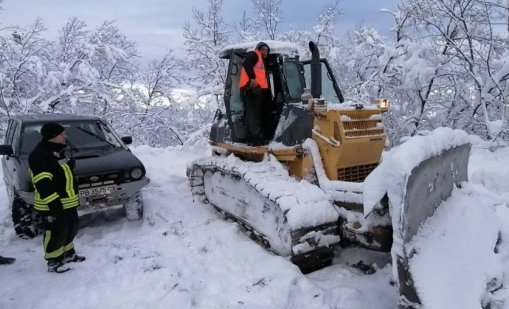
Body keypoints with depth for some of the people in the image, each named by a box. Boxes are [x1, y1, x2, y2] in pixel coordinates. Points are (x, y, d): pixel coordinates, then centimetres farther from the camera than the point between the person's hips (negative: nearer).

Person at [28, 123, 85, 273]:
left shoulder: (57, 151, 14)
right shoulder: (39, 155, -19)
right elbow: (42, 183, -25)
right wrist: (53, 203, -28)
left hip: (68, 202, 10)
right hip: (53, 205, -10)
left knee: (71, 228, 20)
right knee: (56, 233, 0)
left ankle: (68, 253, 36)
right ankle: (54, 262, 16)